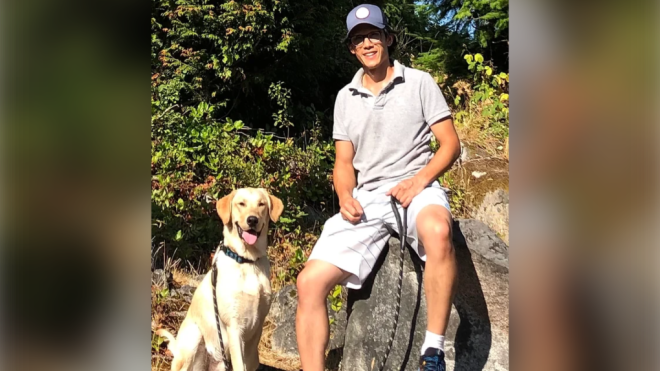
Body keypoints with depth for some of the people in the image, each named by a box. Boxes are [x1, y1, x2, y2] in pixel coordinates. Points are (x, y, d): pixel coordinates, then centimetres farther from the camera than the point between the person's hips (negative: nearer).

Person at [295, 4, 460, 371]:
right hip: (366, 199, 4)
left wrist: (420, 179, -15)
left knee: (437, 230, -41)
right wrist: (345, 197, -6)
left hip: (416, 188, -3)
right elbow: (344, 162, 16)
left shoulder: (419, 82, 8)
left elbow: (451, 144, 4)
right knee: (310, 281, -15)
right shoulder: (345, 97, 17)